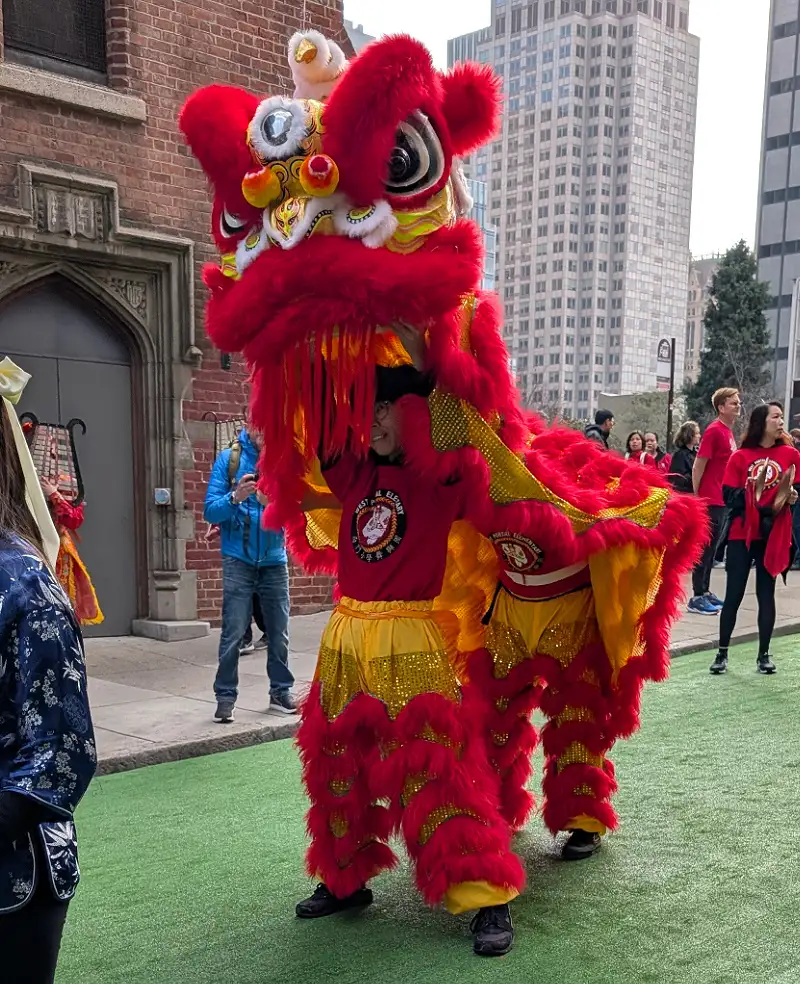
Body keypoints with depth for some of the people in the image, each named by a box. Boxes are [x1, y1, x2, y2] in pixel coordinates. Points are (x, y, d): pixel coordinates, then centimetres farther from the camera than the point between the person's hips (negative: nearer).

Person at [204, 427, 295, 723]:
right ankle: (226, 696, 8)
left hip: (274, 559, 2)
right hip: (239, 560, -2)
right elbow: (210, 511, -7)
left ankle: (281, 692, 21)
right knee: (233, 633, -3)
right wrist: (235, 497, -24)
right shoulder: (229, 459, -3)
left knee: (279, 632, 8)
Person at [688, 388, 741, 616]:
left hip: (722, 500, 8)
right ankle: (697, 598, 2)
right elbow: (698, 465, -15)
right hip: (710, 500, -8)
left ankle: (705, 592, 23)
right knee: (705, 548, -3)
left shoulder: (729, 431, 12)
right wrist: (697, 497, -13)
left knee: (712, 548, 14)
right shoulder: (714, 430, -14)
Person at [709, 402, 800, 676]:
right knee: (733, 594, 2)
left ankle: (764, 654, 16)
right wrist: (750, 491, -22)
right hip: (742, 534, -1)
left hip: (773, 535, 1)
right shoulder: (740, 457, -3)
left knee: (766, 594, 7)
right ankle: (722, 653, 12)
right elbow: (728, 496, -6)